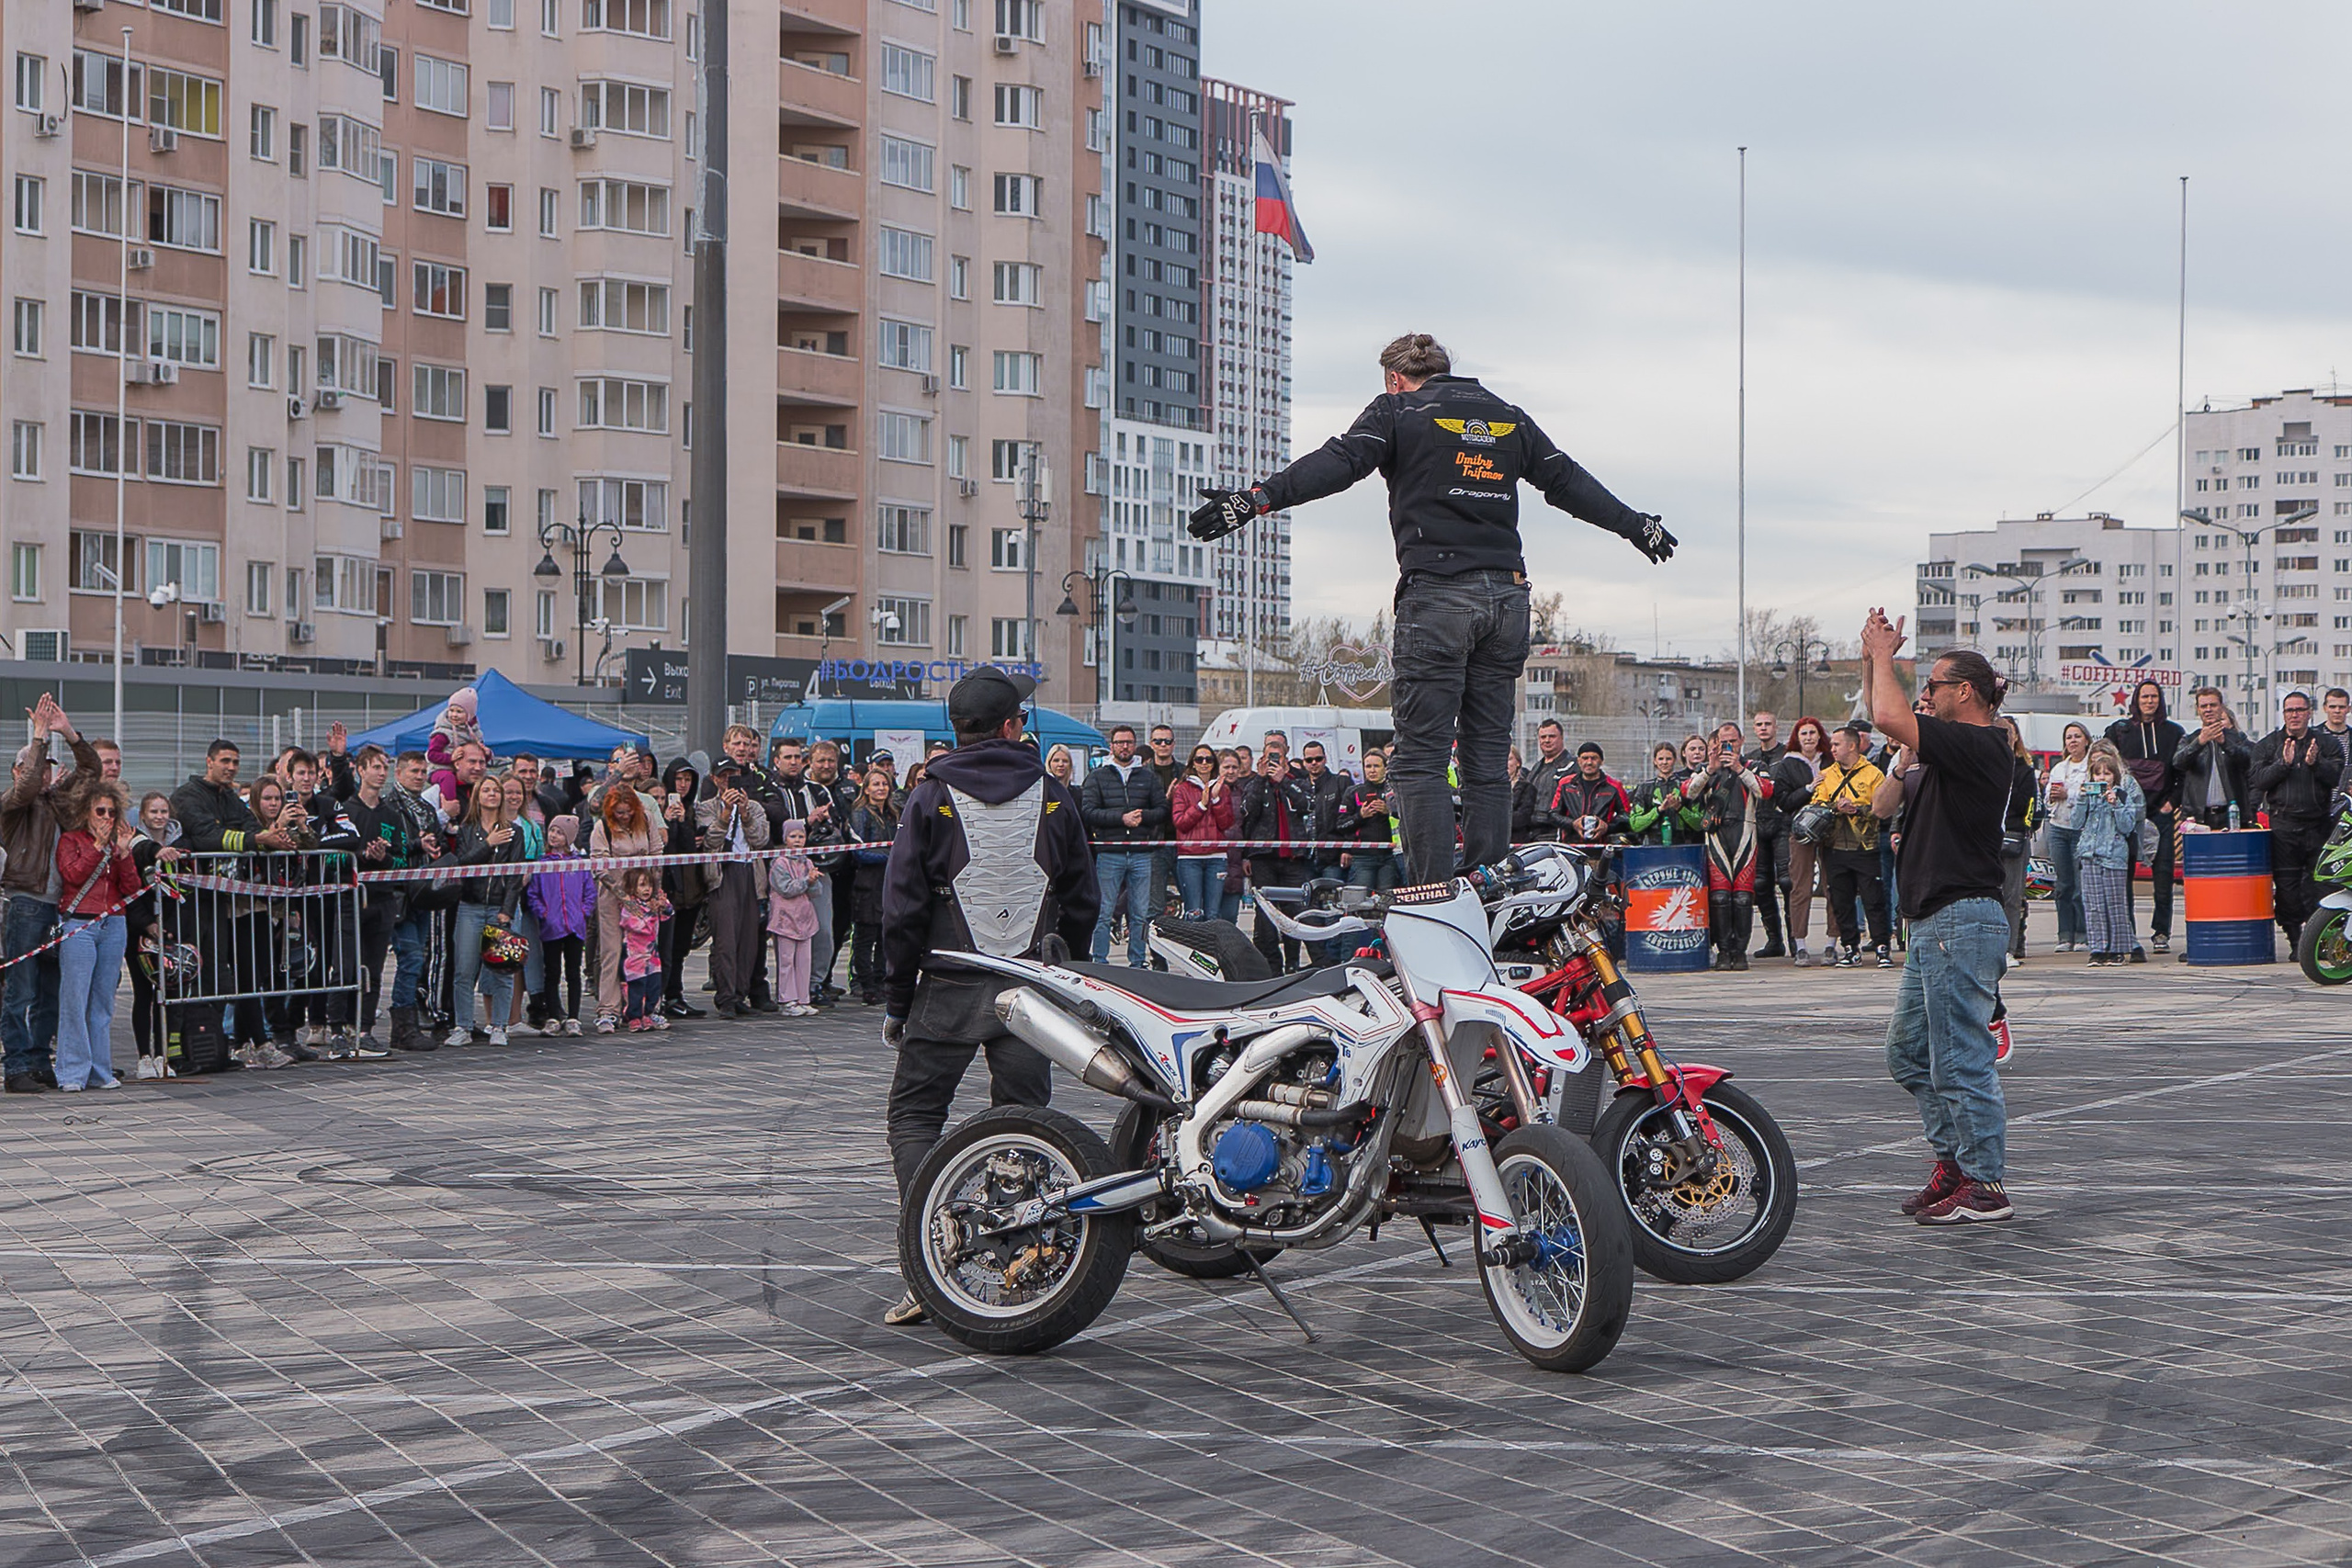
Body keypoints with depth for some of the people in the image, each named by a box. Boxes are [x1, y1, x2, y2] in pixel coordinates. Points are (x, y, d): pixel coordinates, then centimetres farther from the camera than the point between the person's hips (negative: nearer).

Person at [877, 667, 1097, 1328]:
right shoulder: (1054, 796, 4)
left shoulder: (933, 798, -4)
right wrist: (1061, 974, 21)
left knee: (913, 1114, 5)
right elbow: (1082, 898, 8)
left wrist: (898, 998, 4)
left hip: (950, 988, -2)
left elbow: (903, 907, -4)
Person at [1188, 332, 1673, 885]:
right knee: (1488, 760, 9)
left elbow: (1337, 463, -13)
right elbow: (1569, 481, 26)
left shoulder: (1398, 410, 4)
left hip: (1436, 593, -5)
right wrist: (1636, 524, 38)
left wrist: (1259, 497, -22)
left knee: (1422, 758, -4)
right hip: (1506, 594, 5)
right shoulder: (1509, 418, 19)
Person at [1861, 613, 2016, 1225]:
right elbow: (1886, 717, 28)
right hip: (1933, 926, 11)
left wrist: (1883, 654, -9)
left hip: (1963, 920, -11)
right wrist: (1874, 659, 16)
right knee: (1907, 1051, 16)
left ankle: (1987, 1186, 1)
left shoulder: (1981, 747, -14)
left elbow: (1890, 717, -23)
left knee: (1961, 1059, -6)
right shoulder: (1950, 750, 15)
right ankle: (1954, 1162, 23)